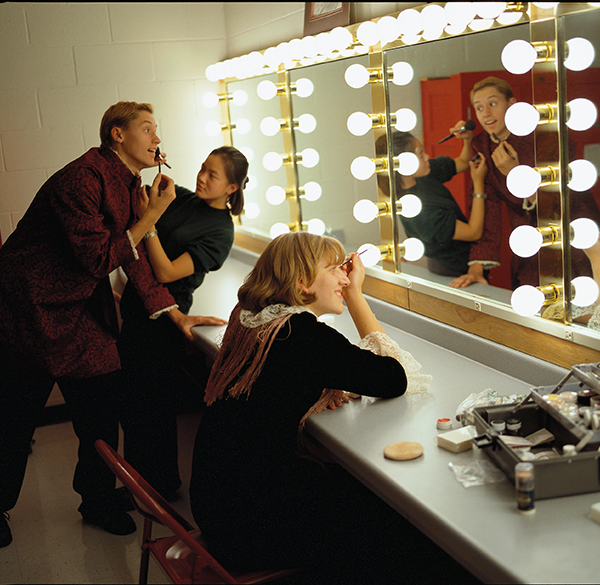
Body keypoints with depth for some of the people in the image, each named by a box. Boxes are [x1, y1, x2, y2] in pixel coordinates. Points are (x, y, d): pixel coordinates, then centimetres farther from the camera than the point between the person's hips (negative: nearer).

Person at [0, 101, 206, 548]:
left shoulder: (128, 184, 8)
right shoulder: (81, 178, -21)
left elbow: (133, 255, 12)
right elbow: (98, 258, -22)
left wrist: (173, 313, 6)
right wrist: (152, 215, -21)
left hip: (81, 311, 8)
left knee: (102, 408, 8)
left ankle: (98, 500, 29)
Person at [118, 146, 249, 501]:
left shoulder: (221, 232, -14)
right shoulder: (181, 198, 5)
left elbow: (166, 273, -22)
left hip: (162, 317, -7)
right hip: (136, 308, 7)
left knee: (151, 404, 3)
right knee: (131, 401, 17)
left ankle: (162, 486, 23)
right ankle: (140, 479, 35)